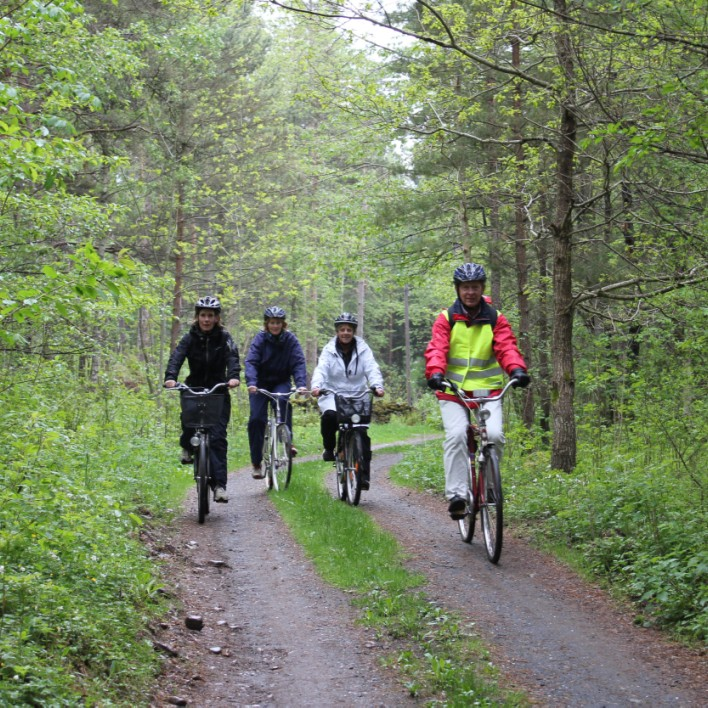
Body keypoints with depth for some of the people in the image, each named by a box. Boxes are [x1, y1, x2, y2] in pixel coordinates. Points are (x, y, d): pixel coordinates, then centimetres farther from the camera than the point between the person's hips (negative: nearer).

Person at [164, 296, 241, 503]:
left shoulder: (224, 338, -1)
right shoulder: (190, 338, 0)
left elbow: (232, 358, -17)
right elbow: (177, 356, -16)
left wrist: (233, 376, -39)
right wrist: (170, 377, -36)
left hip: (218, 392, -1)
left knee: (217, 437, -12)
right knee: (188, 420, -25)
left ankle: (219, 485, -13)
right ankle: (187, 448, 11)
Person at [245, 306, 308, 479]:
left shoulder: (290, 340, -8)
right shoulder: (260, 339, -10)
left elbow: (298, 363, -16)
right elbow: (251, 362, -20)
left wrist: (301, 384, -33)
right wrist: (251, 383, -38)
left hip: (281, 382, 0)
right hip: (261, 383, 0)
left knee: (283, 401, -33)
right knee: (256, 418, -13)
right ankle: (256, 463, -3)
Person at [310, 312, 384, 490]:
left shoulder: (363, 349, 3)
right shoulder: (329, 350, 3)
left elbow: (372, 368, -10)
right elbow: (320, 369, -11)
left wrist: (377, 385, -31)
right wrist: (316, 386, -32)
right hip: (333, 395, -1)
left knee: (361, 430, -15)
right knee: (329, 415, -33)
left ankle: (364, 474, -9)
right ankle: (329, 448, -6)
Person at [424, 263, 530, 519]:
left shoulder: (495, 319, 5)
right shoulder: (446, 319, 2)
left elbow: (507, 347, -8)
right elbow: (436, 349, -10)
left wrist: (517, 369, -29)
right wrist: (435, 373, -31)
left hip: (487, 390, 1)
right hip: (452, 391, -1)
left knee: (494, 434, -19)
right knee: (456, 435, -21)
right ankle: (456, 494, -17)